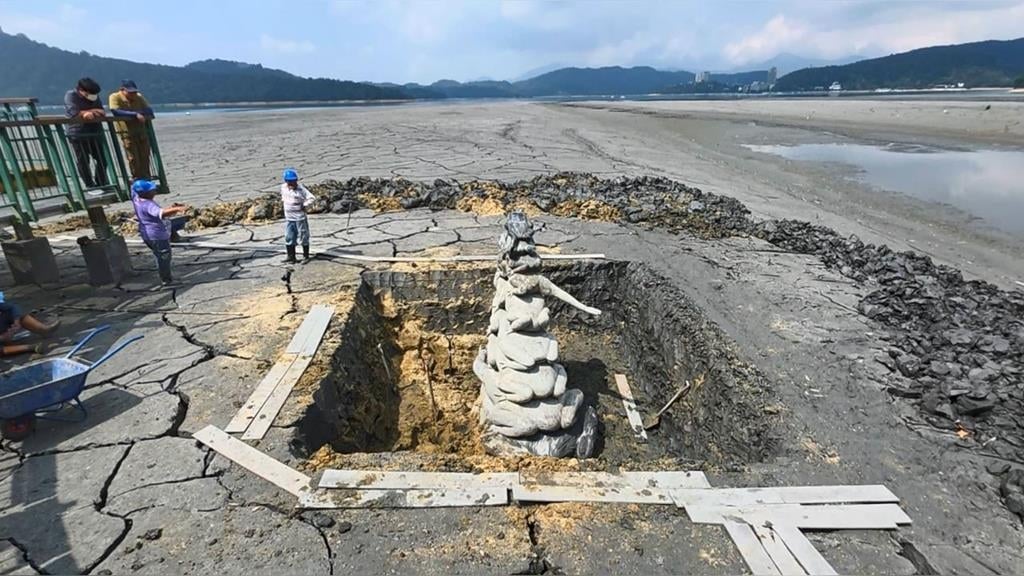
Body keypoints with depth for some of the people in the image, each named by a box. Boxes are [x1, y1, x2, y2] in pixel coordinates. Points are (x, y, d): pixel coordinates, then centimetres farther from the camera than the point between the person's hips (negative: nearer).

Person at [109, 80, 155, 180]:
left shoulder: (139, 97, 7)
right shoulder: (115, 97, -7)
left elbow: (149, 110, -1)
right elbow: (116, 112, -22)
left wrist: (140, 113, -20)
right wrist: (135, 114, -27)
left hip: (141, 131, 4)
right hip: (126, 132, -4)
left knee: (145, 157, 4)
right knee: (133, 158, -2)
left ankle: (146, 179, 13)